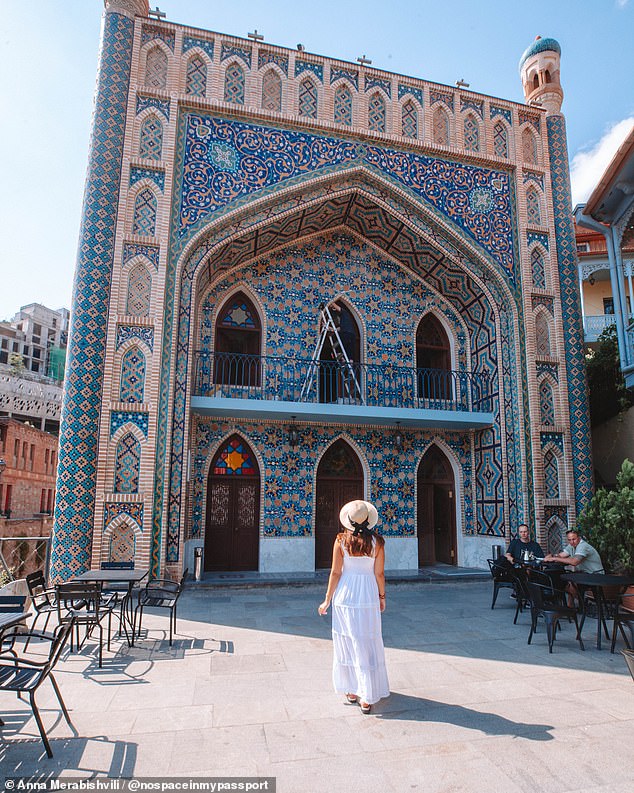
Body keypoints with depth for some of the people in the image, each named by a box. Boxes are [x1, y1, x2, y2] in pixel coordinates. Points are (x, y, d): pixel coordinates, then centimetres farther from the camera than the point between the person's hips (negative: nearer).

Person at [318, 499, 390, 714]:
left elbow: (335, 572, -6)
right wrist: (382, 596, 13)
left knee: (346, 643, 14)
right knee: (367, 646, 9)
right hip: (368, 598, 0)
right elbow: (379, 574, -2)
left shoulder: (341, 541, -9)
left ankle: (351, 691, 26)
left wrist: (327, 600, 3)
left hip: (345, 597, 0)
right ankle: (367, 698, 12)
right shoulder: (377, 542, -7)